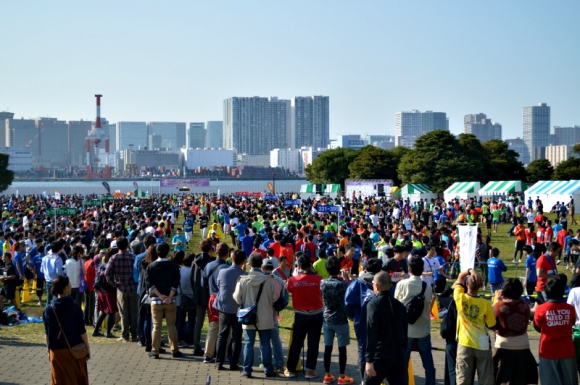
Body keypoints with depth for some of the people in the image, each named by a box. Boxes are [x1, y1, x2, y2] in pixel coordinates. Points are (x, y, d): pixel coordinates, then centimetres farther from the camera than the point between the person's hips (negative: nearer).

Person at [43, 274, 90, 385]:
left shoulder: (49, 309, -5)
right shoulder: (75, 307, -12)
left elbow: (47, 333, 1)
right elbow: (81, 331, -9)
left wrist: (49, 350, 13)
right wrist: (87, 348, 1)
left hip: (57, 351, 2)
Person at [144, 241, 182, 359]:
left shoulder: (151, 267, 2)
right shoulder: (174, 267, 0)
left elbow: (149, 283, -8)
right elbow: (175, 284, -9)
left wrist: (160, 295, -11)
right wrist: (169, 297, -12)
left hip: (156, 301, 0)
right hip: (171, 301, 0)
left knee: (157, 326, 3)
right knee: (171, 326, 7)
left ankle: (155, 351, 3)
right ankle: (174, 350, 10)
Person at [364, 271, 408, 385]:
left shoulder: (374, 304, -9)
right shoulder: (399, 305, 9)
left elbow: (372, 334, -16)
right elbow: (404, 333, 15)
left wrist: (369, 360, -18)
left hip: (380, 356, -5)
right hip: (398, 356, 5)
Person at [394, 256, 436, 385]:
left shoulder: (402, 284, -10)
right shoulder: (427, 286, -5)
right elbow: (428, 308, 2)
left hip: (406, 329, -1)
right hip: (423, 330, 1)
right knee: (428, 363, 9)